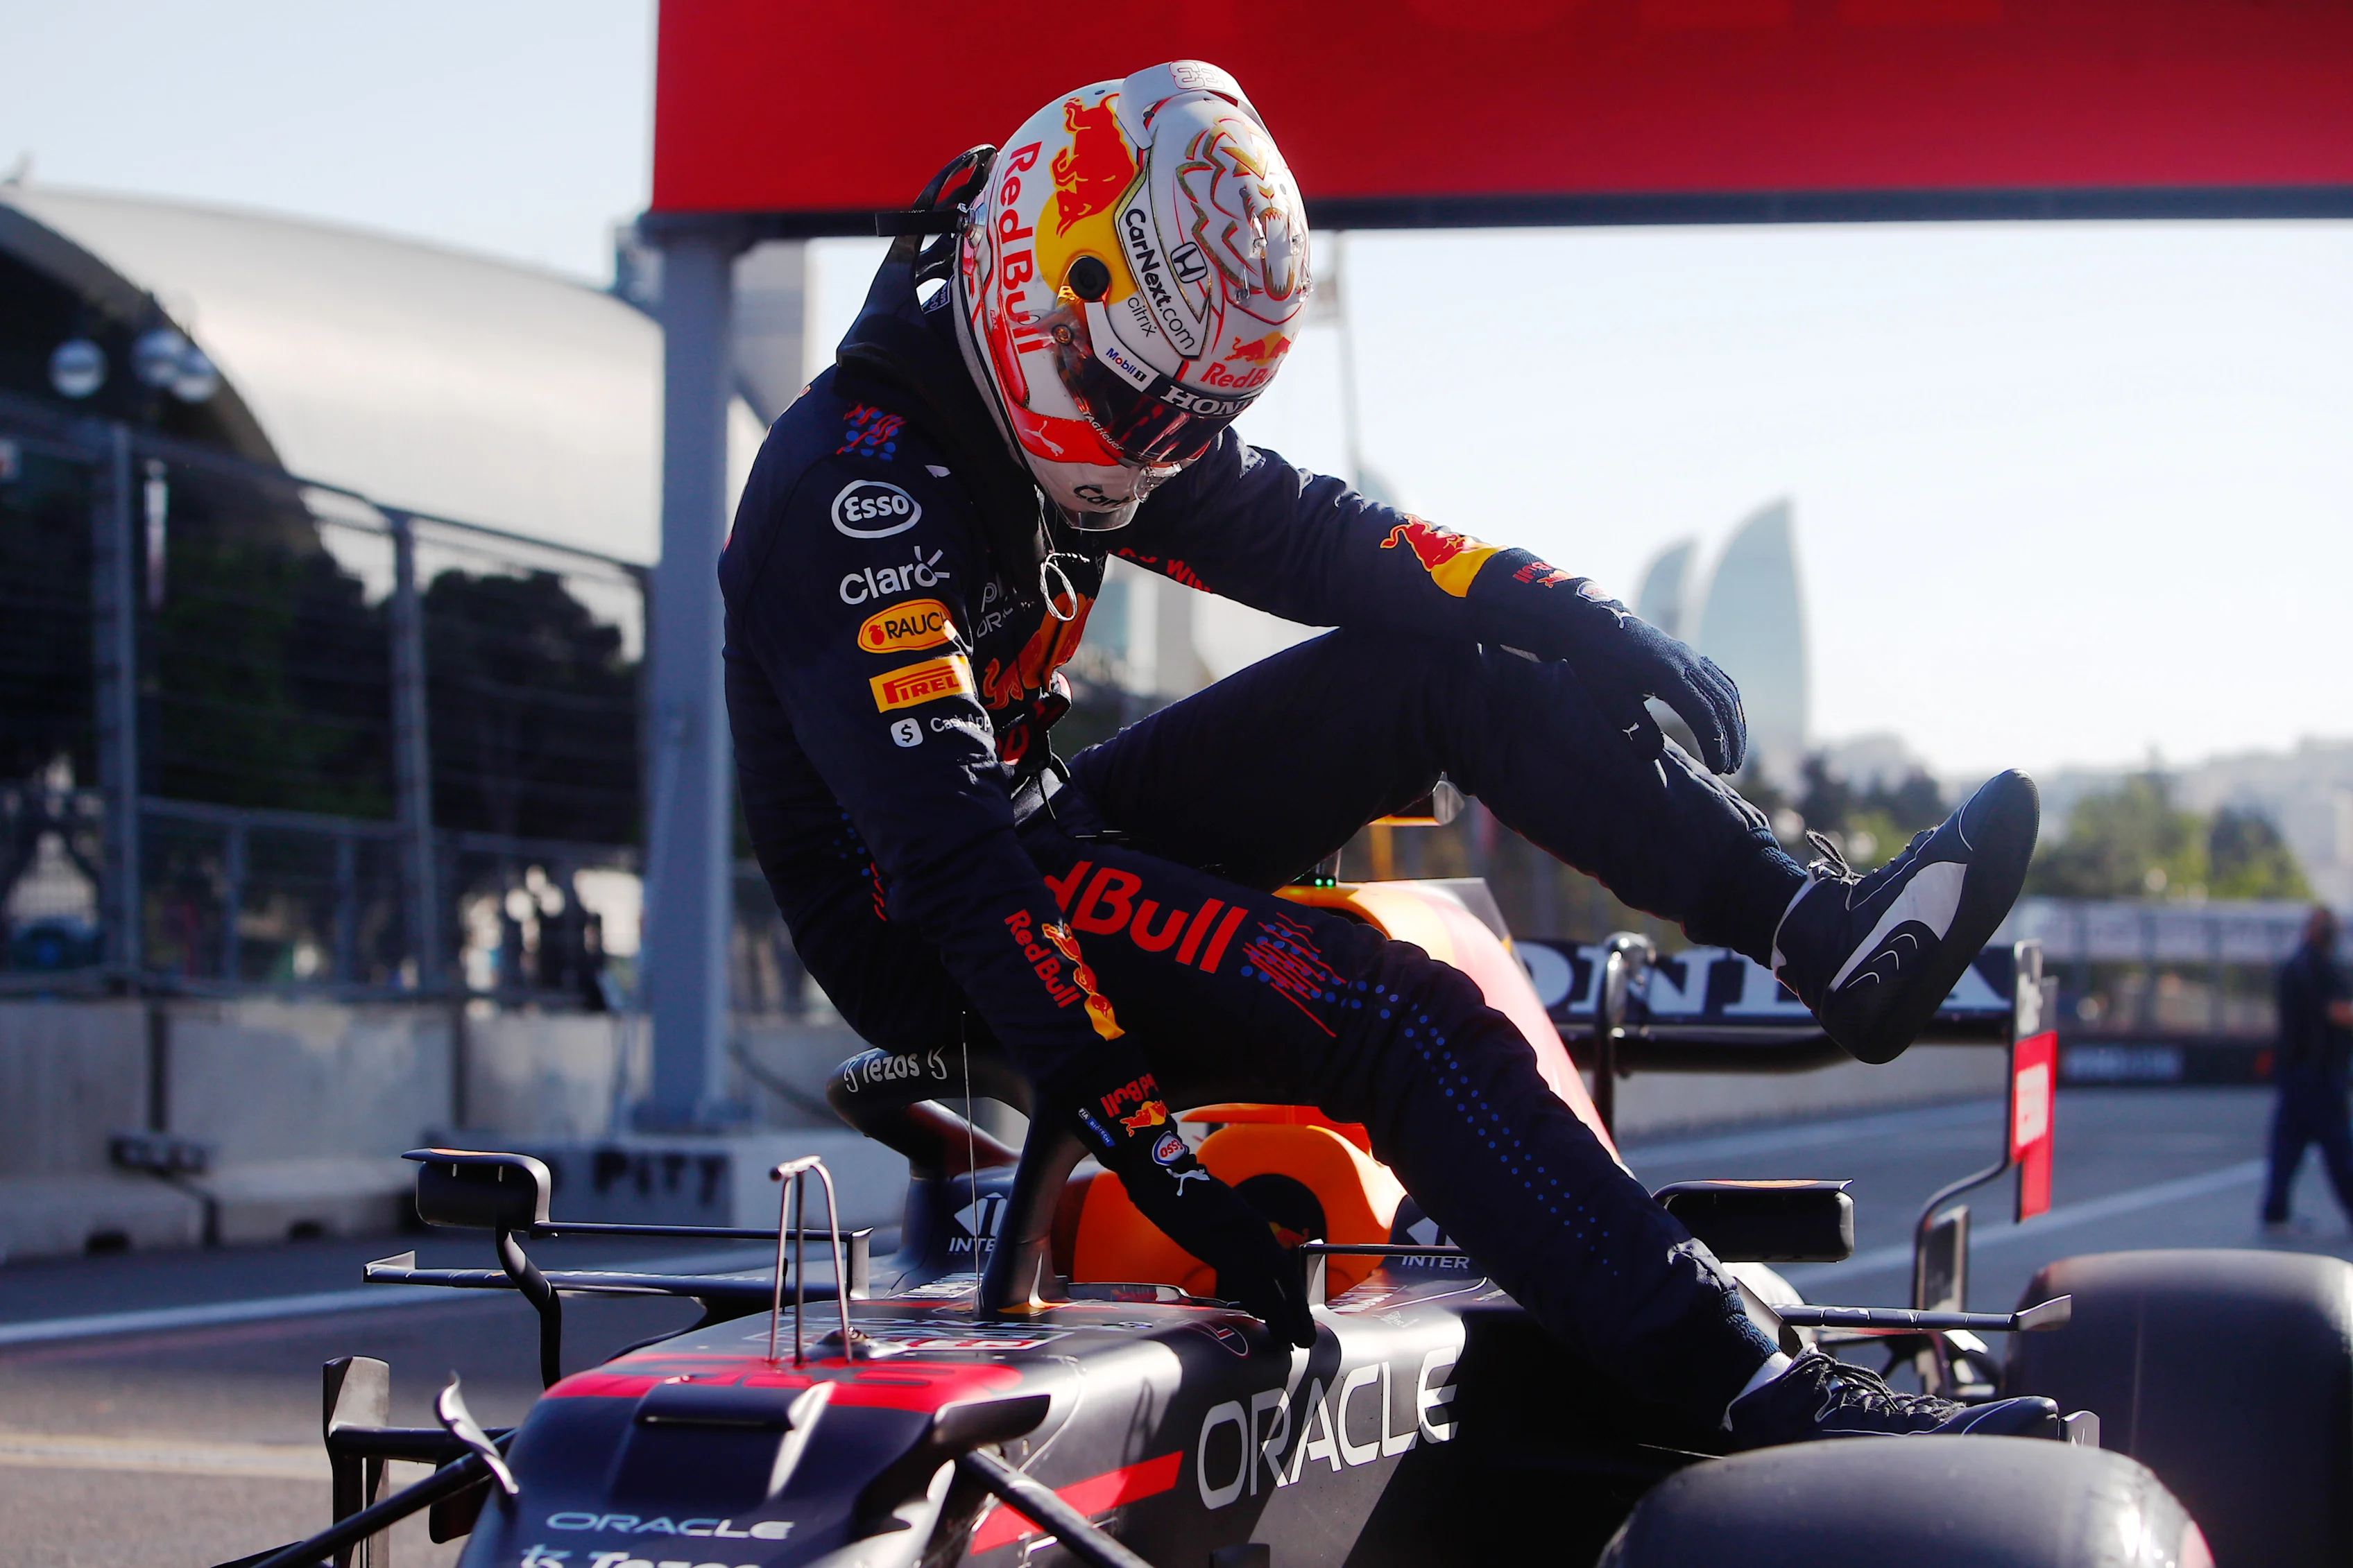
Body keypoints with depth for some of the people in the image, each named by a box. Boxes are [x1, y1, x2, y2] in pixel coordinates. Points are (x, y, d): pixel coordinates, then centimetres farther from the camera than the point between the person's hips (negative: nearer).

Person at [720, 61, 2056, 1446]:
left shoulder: (1073, 400, 4)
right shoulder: (861, 490, -25)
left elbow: (1303, 532, 6)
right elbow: (948, 854, -32)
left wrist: (1564, 613, -9)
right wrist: (1131, 1132, -37)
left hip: (1045, 827, 10)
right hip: (923, 943, -10)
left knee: (1457, 666, 0)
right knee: (1402, 1017, -28)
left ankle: (1831, 936, -7)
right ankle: (1767, 1407, -33)